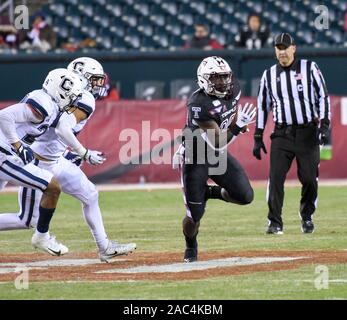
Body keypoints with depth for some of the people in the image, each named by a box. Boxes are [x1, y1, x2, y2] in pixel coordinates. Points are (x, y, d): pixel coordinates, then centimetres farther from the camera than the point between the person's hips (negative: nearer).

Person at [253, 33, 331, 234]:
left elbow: (323, 96, -1)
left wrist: (324, 125, -12)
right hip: (282, 134, 2)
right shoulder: (269, 75, 9)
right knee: (276, 178, -10)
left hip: (308, 133, -2)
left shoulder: (310, 68, 1)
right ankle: (275, 222, -6)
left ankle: (307, 218, 19)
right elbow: (263, 106, 13)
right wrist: (258, 138, 10)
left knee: (310, 178, -1)